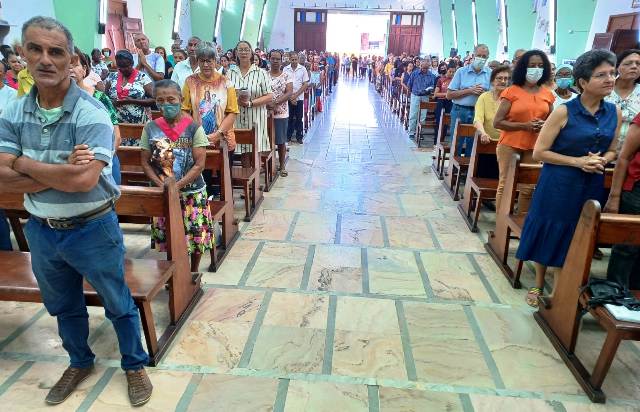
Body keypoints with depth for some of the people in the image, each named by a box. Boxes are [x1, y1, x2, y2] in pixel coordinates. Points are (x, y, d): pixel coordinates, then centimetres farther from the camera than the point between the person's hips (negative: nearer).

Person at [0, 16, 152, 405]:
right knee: (64, 307, 24)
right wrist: (61, 173, -22)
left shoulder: (91, 114, -18)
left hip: (92, 230, -5)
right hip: (41, 230, 6)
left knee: (119, 305, 12)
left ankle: (135, 365, 35)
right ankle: (80, 362, 49)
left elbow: (84, 180, -29)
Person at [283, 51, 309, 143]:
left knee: (299, 118, 5)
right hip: (288, 98, 0)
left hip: (299, 97, 0)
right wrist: (290, 96, -8)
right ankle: (288, 136, 16)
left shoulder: (302, 69, 0)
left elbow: (305, 84, -2)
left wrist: (296, 94, -9)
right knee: (289, 117, 6)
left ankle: (299, 137, 14)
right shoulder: (285, 69, 1)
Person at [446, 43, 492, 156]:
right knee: (456, 145, 4)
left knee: (472, 147, 7)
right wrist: (469, 90, -11)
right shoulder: (461, 71, 4)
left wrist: (483, 93, -15)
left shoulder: (490, 74, 5)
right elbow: (449, 95, -2)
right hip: (460, 111, -1)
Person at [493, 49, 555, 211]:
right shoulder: (511, 91, -3)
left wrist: (544, 125, -2)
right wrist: (524, 126, -17)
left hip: (535, 147, 4)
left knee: (528, 188, 6)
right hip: (510, 145, -4)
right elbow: (497, 122, -8)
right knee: (505, 185, -1)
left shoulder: (547, 94, 9)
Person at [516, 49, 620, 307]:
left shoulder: (615, 113, 3)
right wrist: (577, 162, -18)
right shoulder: (564, 112, -11)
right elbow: (539, 152, -11)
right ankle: (539, 285, 28)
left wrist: (601, 161, -8)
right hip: (558, 186, -4)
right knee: (548, 234, 7)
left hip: (592, 187, 4)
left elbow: (612, 151, 14)